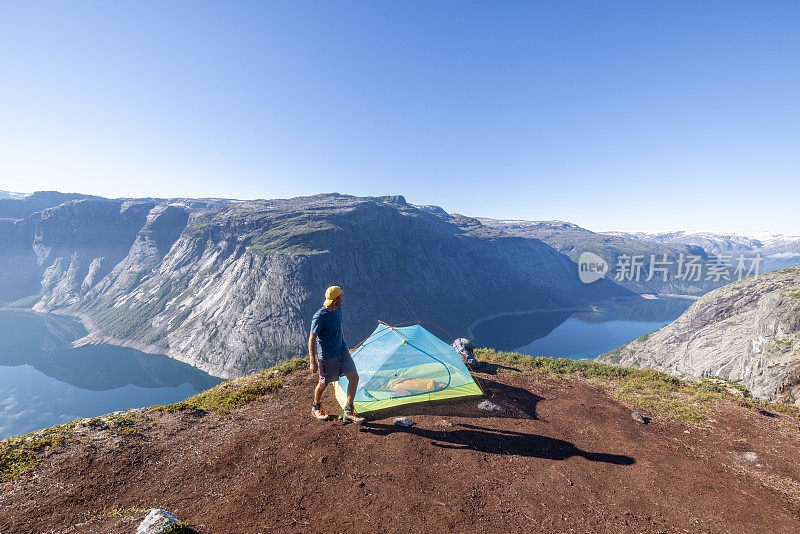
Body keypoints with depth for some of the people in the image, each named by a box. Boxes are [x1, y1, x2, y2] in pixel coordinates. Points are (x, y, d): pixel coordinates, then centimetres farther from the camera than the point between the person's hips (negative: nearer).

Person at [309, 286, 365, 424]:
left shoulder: (338, 310, -1)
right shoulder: (319, 316, -25)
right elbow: (312, 339, -19)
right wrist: (312, 362, -18)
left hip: (342, 352, 6)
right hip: (327, 356, -6)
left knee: (354, 377, -3)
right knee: (323, 383, 12)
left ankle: (348, 412, 10)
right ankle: (316, 408, 42)